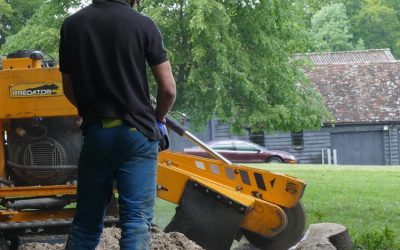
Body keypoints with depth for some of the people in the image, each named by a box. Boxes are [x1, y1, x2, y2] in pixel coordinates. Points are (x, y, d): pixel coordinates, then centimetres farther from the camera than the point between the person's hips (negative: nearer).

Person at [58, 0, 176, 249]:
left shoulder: (71, 25, 3)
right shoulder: (143, 25, -6)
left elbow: (69, 90, 11)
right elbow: (168, 89, -5)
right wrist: (158, 118, 14)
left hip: (95, 132, 3)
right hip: (137, 132, -3)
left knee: (86, 222, 11)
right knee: (137, 221, -3)